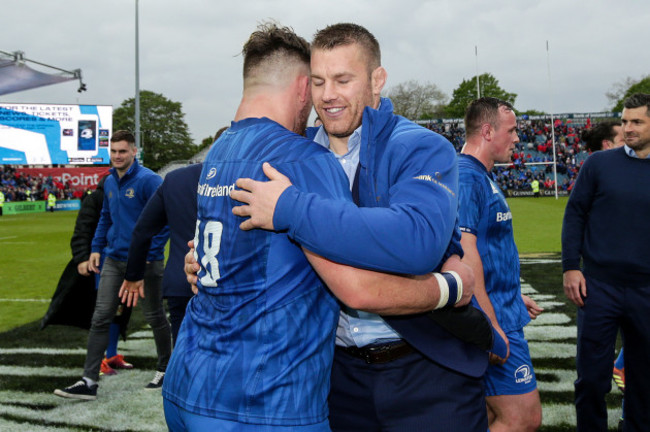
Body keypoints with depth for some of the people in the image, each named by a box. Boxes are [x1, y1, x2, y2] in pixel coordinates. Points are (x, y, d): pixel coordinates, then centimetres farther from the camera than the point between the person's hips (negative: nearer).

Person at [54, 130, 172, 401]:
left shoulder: (148, 180, -14)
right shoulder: (109, 182, 10)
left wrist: (148, 253, -18)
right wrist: (96, 248, 12)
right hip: (113, 260, 7)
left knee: (154, 317, 10)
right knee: (100, 318, 2)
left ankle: (165, 369, 30)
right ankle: (89, 381, 6)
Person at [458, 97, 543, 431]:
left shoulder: (481, 178, 16)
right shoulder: (467, 178, -17)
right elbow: (465, 254, -26)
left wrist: (513, 295, 25)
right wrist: (490, 326, -26)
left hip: (500, 314, 11)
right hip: (492, 320, -11)